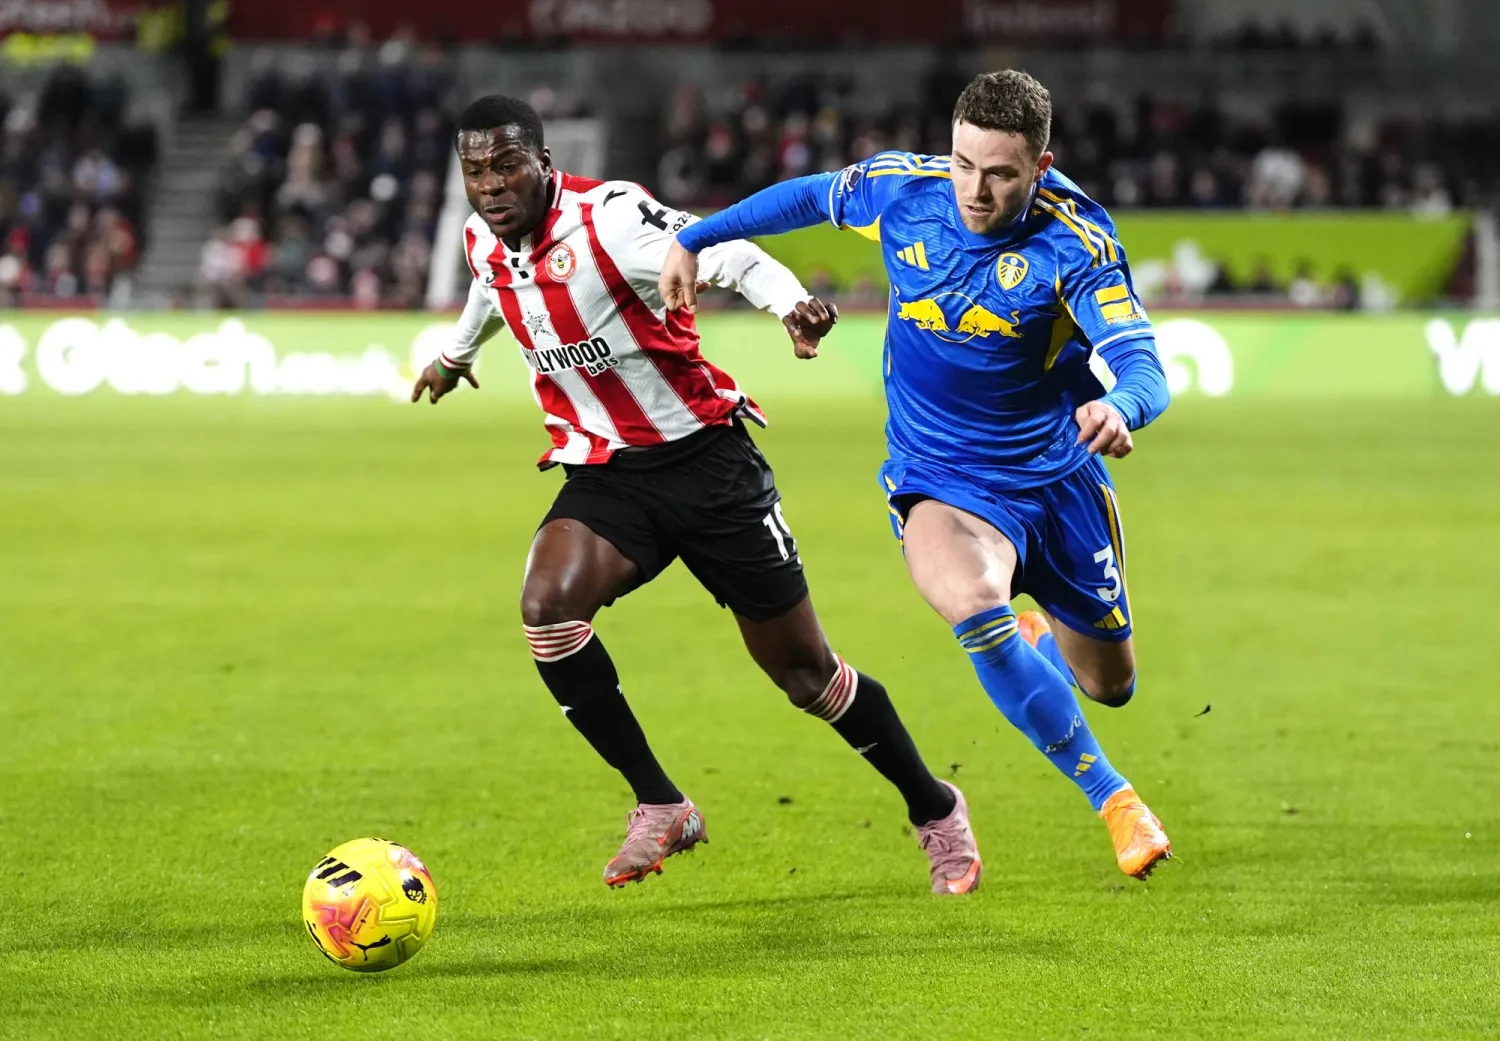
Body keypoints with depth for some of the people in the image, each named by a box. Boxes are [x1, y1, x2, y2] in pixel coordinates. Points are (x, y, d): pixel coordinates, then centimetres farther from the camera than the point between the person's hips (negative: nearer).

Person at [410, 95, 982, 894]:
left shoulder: (606, 216, -21)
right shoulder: (483, 242, 0)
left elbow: (725, 255, -35)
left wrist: (790, 303, -56)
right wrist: (455, 354, 46)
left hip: (704, 461, -5)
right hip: (604, 476, 5)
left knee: (802, 669, 1)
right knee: (547, 605, -24)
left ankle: (934, 810, 25)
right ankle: (660, 808, -11)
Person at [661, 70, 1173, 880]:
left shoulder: (1073, 239, -22)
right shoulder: (899, 189, -14)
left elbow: (1143, 366, -33)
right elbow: (808, 197, 8)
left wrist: (1120, 406, -56)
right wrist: (695, 238, 15)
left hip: (1058, 473, 1)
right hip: (940, 479, -1)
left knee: (1109, 684, 13)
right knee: (973, 601, -35)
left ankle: (1039, 637, 54)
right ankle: (1113, 800, -22)